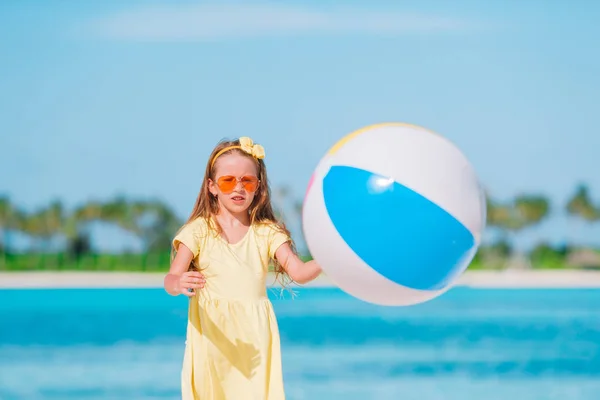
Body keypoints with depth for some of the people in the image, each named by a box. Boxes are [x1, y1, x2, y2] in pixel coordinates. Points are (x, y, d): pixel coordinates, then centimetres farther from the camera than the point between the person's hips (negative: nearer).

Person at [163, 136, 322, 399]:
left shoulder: (267, 232, 6)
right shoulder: (199, 230, 0)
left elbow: (298, 272, -5)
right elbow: (171, 278, -8)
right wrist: (179, 284, -32)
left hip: (252, 338, 1)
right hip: (212, 335, -1)